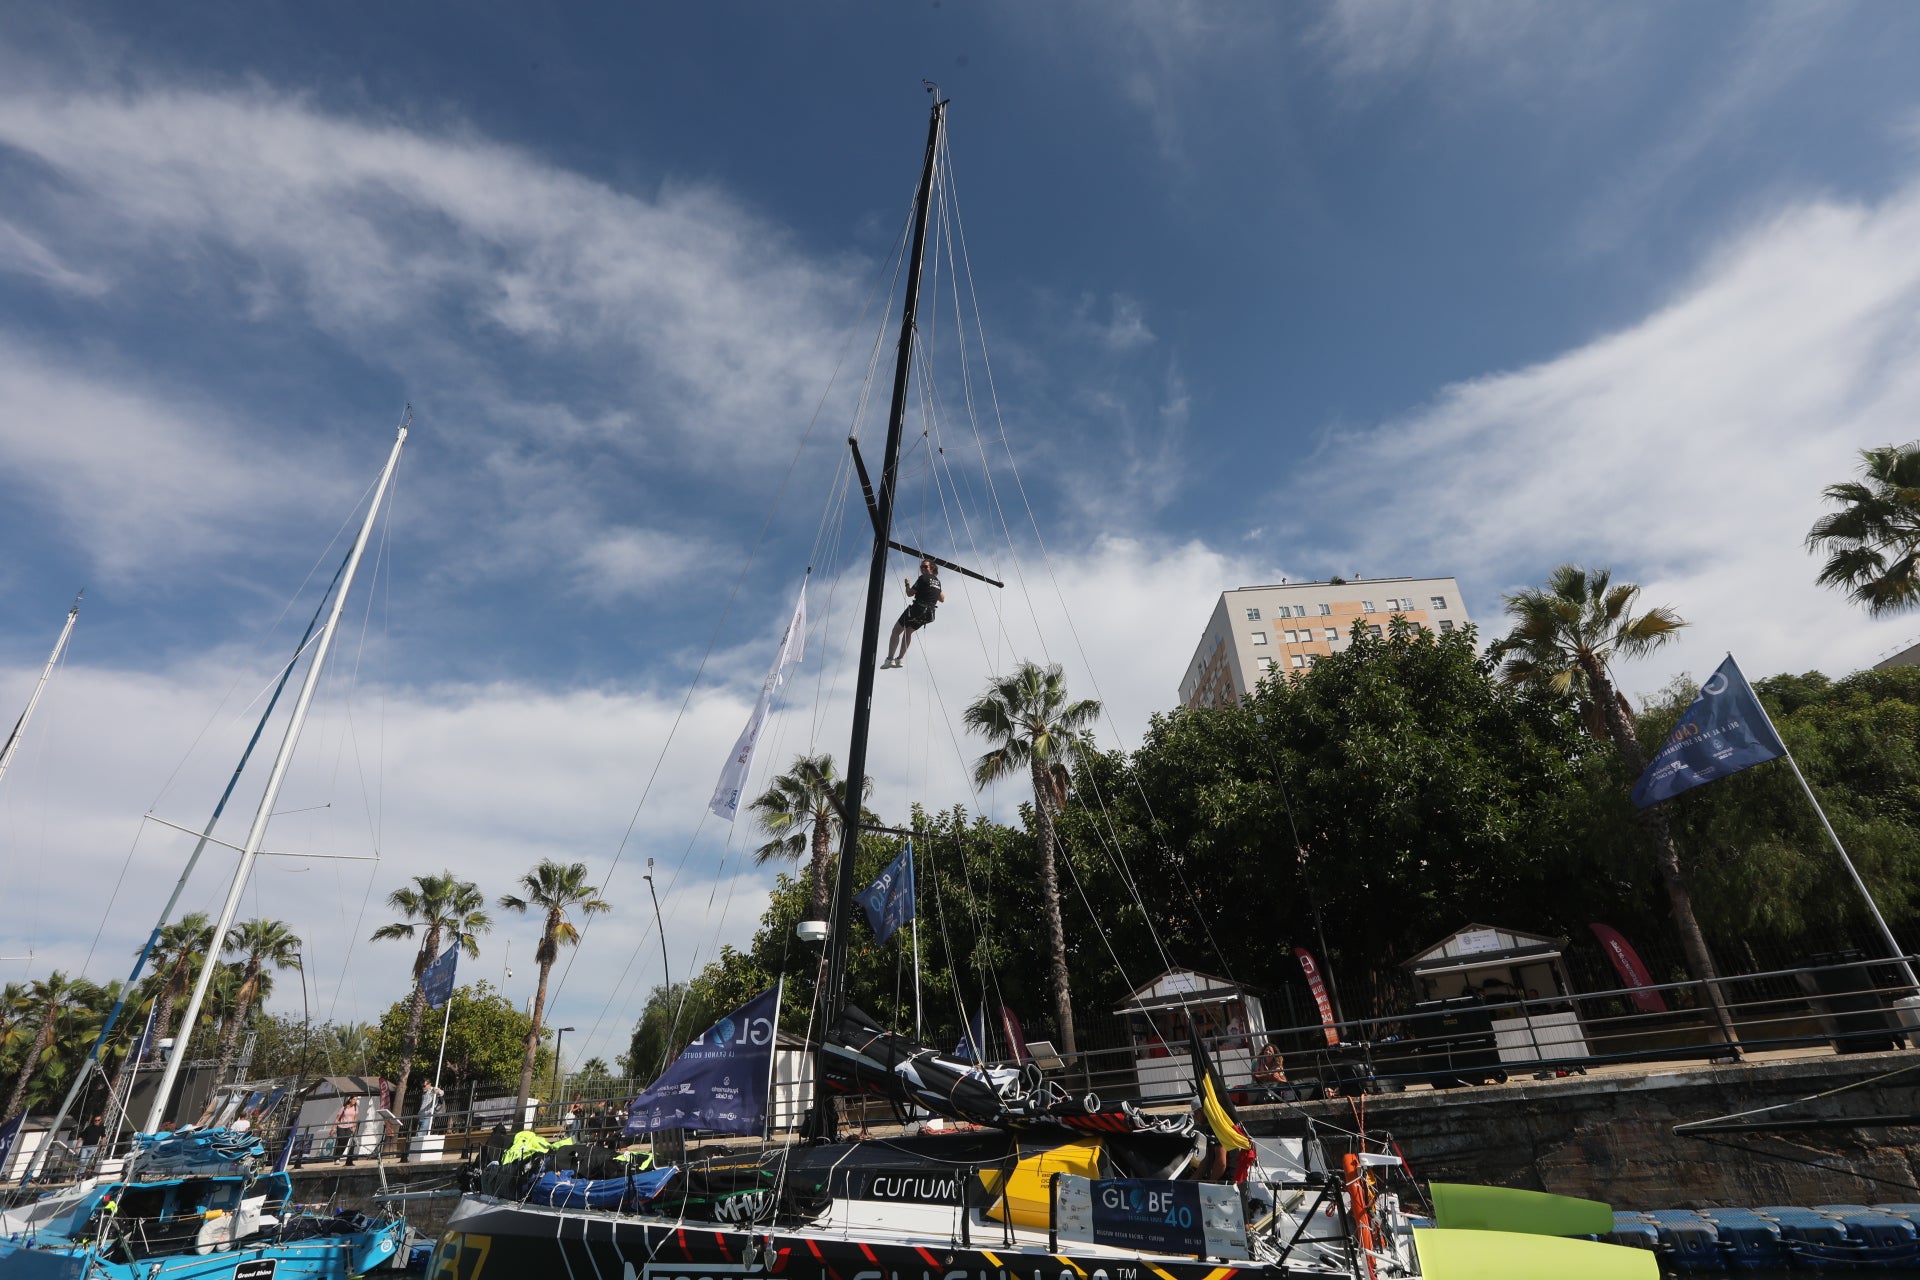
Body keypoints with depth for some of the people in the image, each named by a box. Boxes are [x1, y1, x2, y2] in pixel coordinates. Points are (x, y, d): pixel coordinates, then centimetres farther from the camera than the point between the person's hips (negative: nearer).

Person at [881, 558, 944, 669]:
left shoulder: (923, 578, -8)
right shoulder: (937, 581, 15)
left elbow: (910, 593, -8)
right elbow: (942, 599, 22)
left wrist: (907, 584, 9)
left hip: (917, 609, -8)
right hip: (929, 614, 8)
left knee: (896, 630, 4)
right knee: (908, 631, 26)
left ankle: (889, 659, -7)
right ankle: (899, 659, 22)